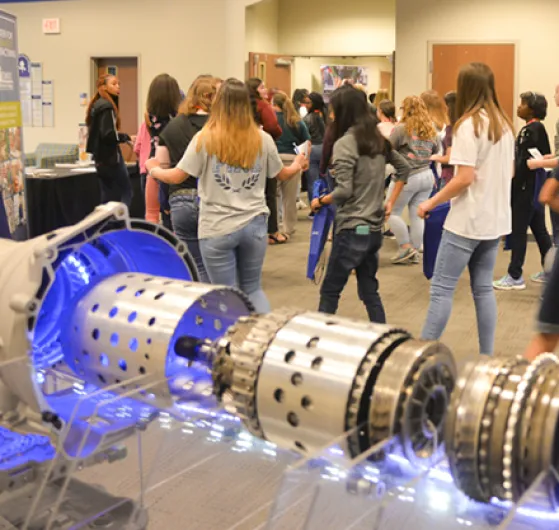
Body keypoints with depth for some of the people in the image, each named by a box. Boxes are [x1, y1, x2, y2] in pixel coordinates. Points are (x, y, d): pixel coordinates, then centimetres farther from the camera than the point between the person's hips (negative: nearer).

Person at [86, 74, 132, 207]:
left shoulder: (96, 105, 16)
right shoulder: (107, 106, -14)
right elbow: (108, 134, -21)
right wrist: (126, 137, -9)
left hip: (101, 157, 9)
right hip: (111, 156, -9)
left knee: (108, 197, 10)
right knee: (126, 192, -4)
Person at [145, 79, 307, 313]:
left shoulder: (205, 138, -9)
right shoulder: (263, 139, 1)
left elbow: (176, 177, -5)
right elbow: (282, 174, 16)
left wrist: (153, 169, 17)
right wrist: (298, 165, 39)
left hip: (218, 228, -3)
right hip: (254, 223, 3)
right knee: (253, 289, 19)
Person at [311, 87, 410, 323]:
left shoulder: (344, 143, -13)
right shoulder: (378, 140, 10)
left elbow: (344, 191, -19)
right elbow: (404, 167, 20)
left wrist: (320, 201, -3)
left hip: (352, 229, -7)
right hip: (375, 228, 8)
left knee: (329, 292, 2)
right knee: (370, 292, 15)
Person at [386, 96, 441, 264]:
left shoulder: (401, 128, -9)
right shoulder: (431, 129, 10)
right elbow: (436, 151, 21)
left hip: (407, 176, -6)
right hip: (427, 176, 6)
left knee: (392, 212, 6)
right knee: (417, 215, 9)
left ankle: (405, 247, 3)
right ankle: (415, 252, 13)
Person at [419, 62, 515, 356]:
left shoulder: (468, 124, -14)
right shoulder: (504, 124, 10)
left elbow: (465, 178, -19)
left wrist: (431, 202, -11)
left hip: (467, 221, -8)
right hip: (495, 219, 8)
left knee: (441, 289, -3)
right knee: (483, 288, 12)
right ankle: (487, 356, 15)